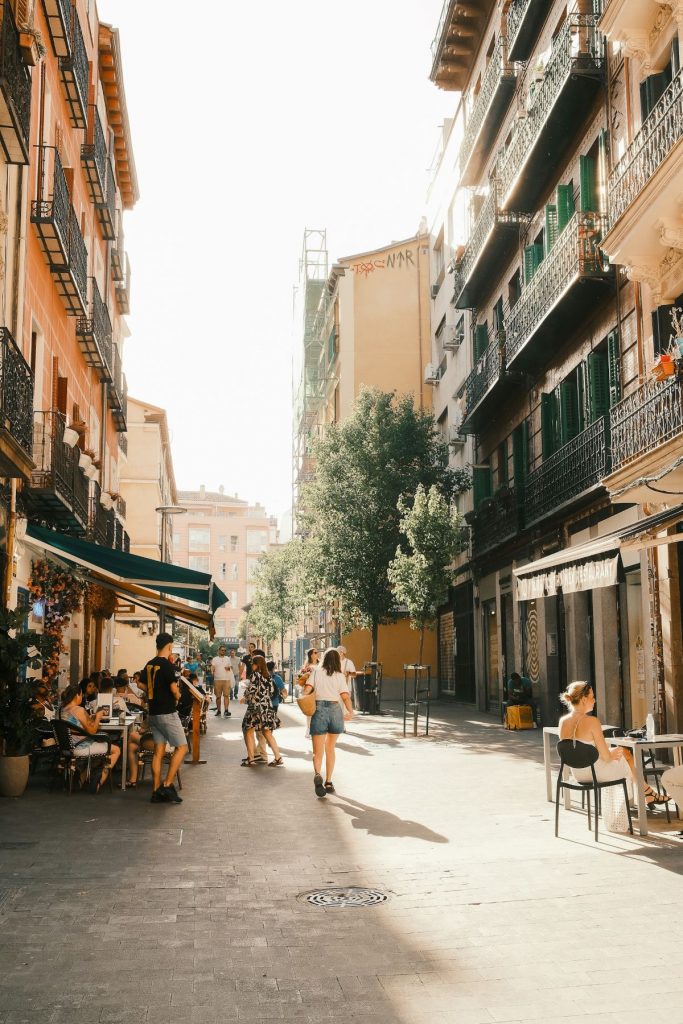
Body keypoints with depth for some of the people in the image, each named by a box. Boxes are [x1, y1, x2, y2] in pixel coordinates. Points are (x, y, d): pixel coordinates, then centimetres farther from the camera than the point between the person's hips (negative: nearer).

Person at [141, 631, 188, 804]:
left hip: (153, 712, 8)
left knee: (158, 751, 9)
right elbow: (174, 688, -19)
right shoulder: (167, 665, -15)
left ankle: (156, 791, 9)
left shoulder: (149, 665, 9)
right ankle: (167, 785, -5)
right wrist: (177, 697, 1)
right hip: (167, 712, -8)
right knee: (181, 747, 1)